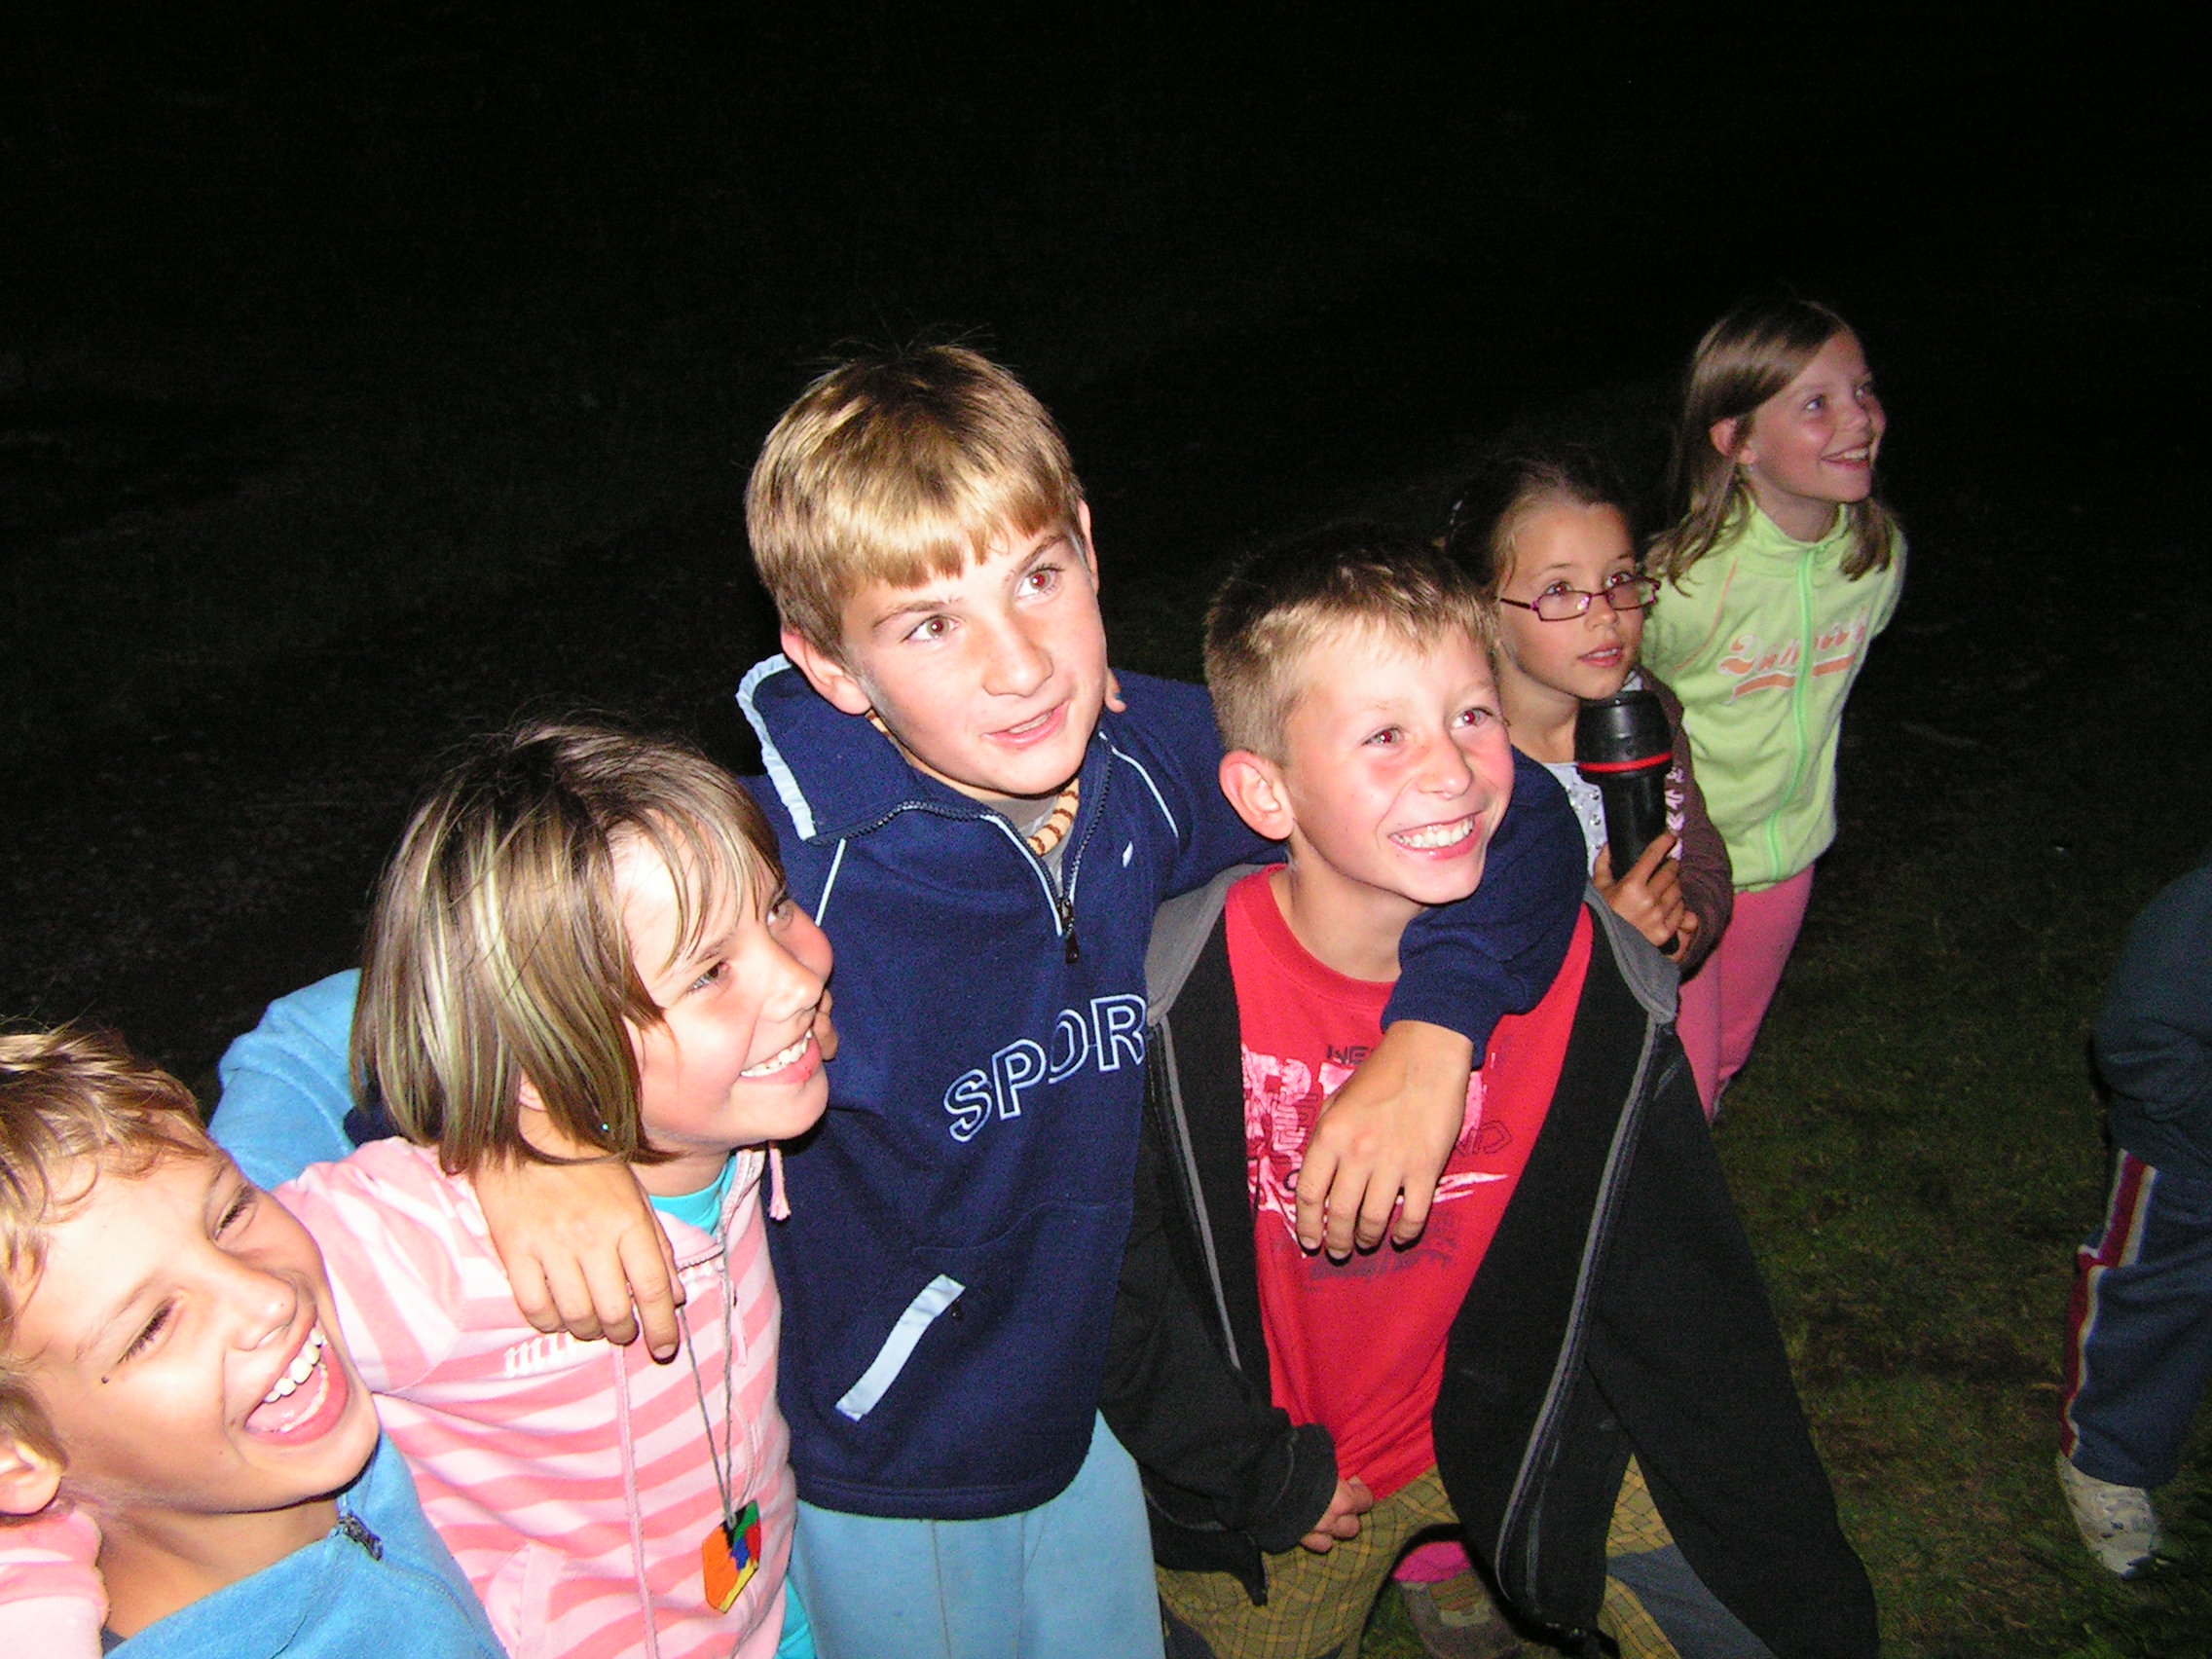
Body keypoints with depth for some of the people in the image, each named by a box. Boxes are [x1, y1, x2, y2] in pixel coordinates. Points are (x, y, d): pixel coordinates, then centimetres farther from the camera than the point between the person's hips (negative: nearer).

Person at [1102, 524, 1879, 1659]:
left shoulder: (1601, 986, -19)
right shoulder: (1170, 1001, -25)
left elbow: (1685, 1303, -8)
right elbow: (1115, 1274, -11)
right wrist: (1260, 1475, -5)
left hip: (1521, 1420, 1)